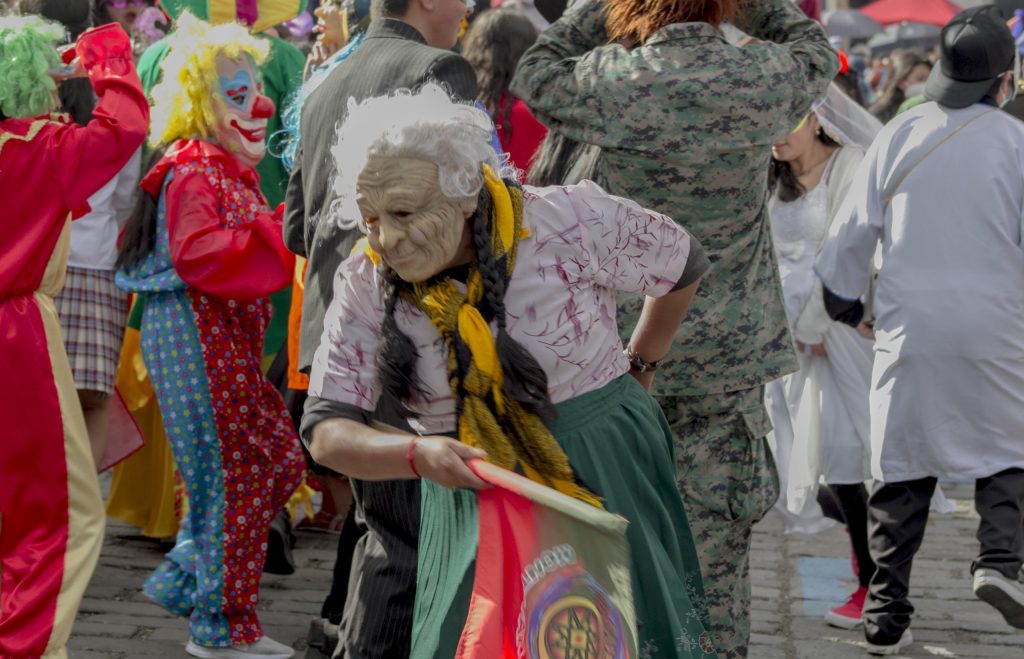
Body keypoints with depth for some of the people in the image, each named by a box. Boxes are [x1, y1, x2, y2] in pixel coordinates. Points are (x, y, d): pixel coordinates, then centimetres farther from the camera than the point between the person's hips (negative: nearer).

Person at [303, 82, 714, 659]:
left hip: (606, 479, -2)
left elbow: (685, 265, 3)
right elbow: (326, 433, -11)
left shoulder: (570, 221, -14)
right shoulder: (365, 287, -8)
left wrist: (637, 370, 13)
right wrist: (417, 454, -30)